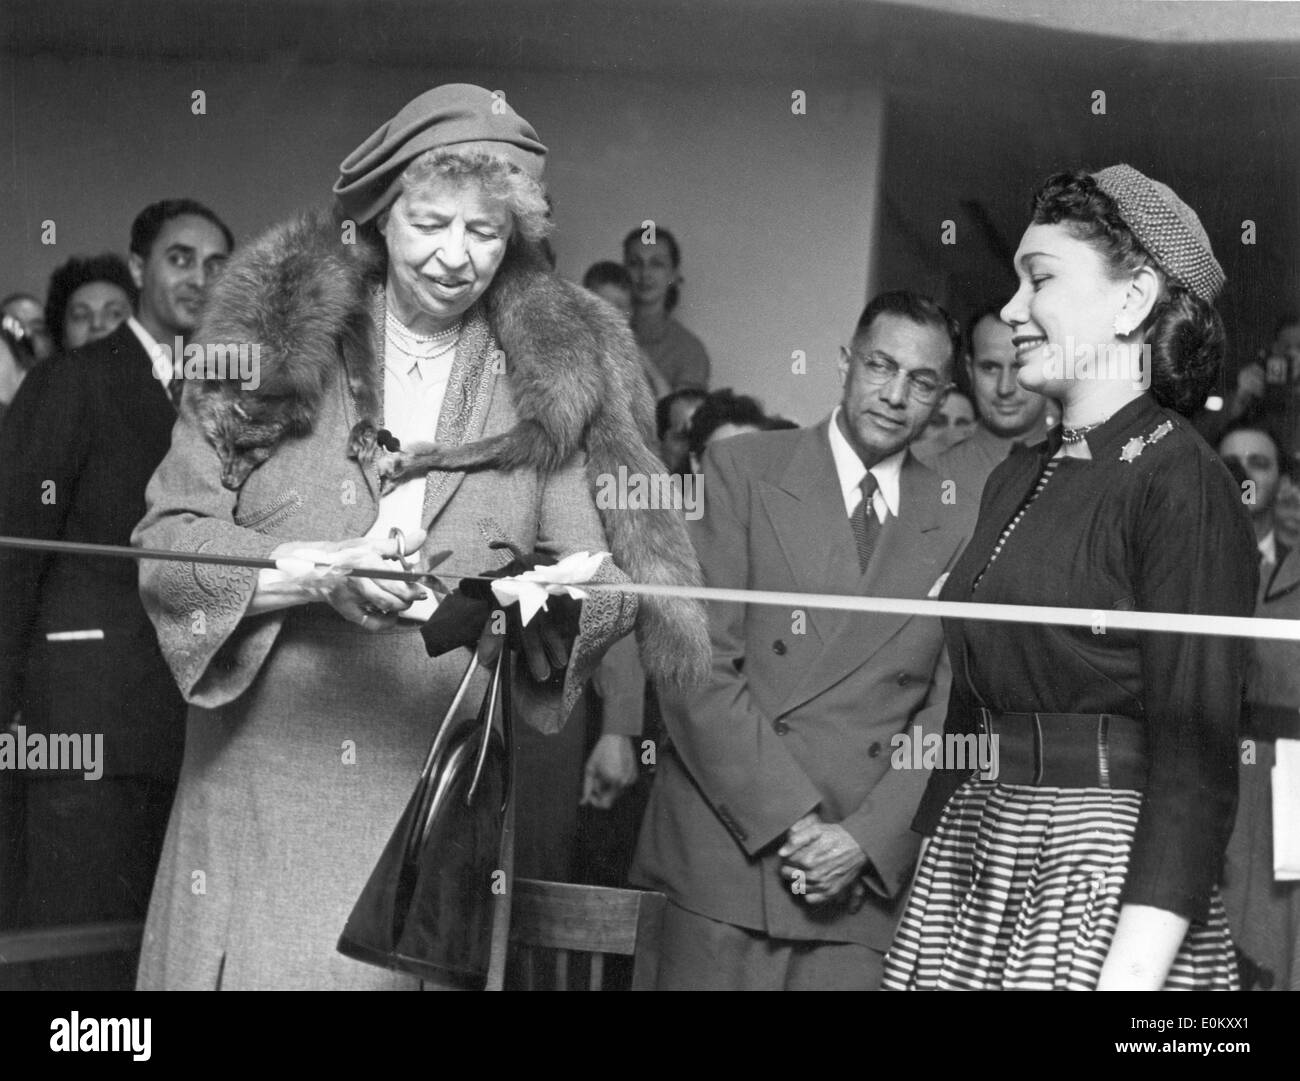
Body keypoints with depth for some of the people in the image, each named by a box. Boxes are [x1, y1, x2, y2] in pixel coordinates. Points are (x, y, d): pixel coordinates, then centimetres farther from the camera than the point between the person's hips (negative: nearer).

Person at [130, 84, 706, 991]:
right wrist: (315, 571, -18)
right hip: (260, 788, -1)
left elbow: (597, 573, 1)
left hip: (444, 794, 1)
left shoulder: (551, 368, 6)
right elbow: (168, 542, -2)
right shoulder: (276, 334, 2)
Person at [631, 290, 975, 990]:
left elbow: (950, 716, 6)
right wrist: (789, 820, -12)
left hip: (865, 877, 2)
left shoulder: (957, 531, 9)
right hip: (729, 857, -1)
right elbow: (696, 663, -6)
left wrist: (867, 838, -9)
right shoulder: (741, 471, 2)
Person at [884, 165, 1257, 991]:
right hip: (976, 859, 7)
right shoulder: (1016, 481, 11)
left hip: (1104, 875, -7)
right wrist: (933, 873, 12)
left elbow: (1194, 763, -17)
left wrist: (1132, 973, -23)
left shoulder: (1182, 488, -12)